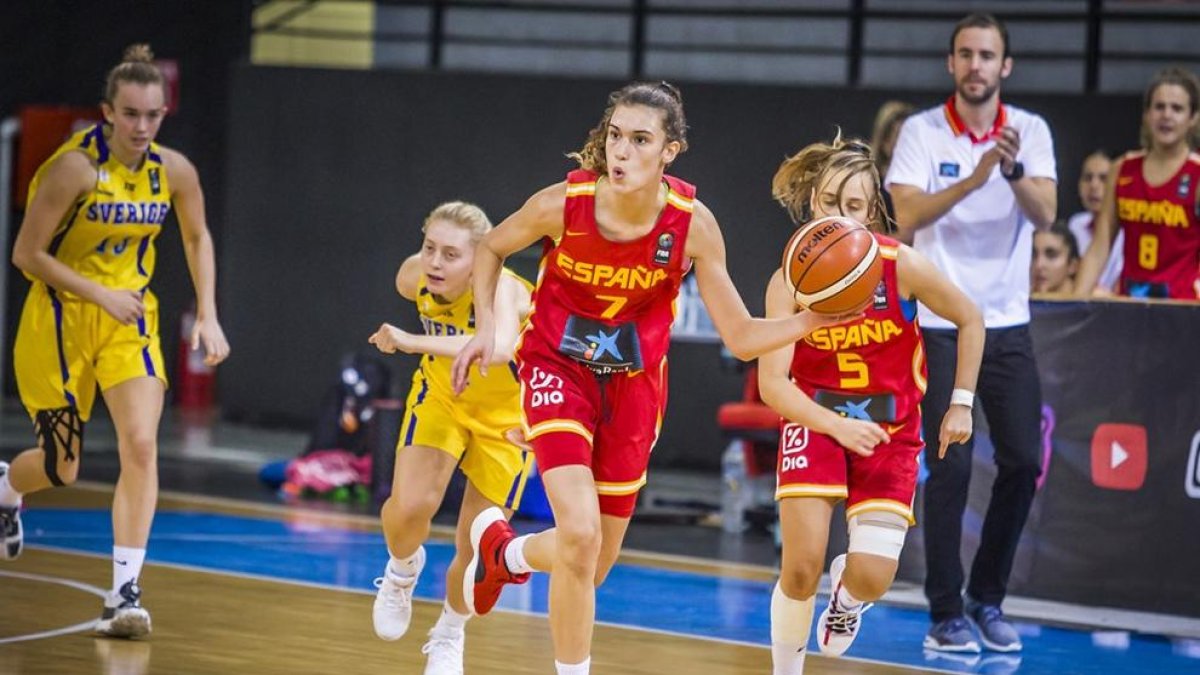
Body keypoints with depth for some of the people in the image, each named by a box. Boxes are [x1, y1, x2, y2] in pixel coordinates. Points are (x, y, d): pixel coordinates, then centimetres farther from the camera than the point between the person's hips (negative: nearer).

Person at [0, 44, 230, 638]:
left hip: (131, 318, 3)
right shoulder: (75, 166, -21)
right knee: (61, 468, 4)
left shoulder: (173, 170, -6)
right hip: (62, 318, -3)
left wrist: (207, 315, 5)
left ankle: (124, 595, -13)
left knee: (141, 445, -16)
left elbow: (197, 237, 13)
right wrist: (102, 295, -21)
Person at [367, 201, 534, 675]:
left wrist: (413, 342, -59)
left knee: (475, 552, 1)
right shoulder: (415, 276, -22)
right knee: (409, 507, -22)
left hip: (505, 417, -3)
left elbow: (498, 348, -62)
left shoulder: (501, 288, -39)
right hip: (441, 398, 3)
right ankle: (402, 570, 15)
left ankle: (449, 635, 33)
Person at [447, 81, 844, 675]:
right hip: (557, 372, -3)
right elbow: (491, 249, 1)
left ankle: (504, 550, 45)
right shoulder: (562, 204, -21)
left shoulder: (692, 224, -19)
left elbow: (741, 337, -13)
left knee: (594, 566, 11)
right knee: (580, 534, -23)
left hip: (634, 386, 3)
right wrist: (485, 327, -12)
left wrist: (814, 320, -29)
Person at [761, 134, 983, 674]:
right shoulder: (790, 281, -18)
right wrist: (837, 426, -35)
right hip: (815, 420, 0)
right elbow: (772, 383, -22)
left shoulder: (903, 267, -17)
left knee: (872, 578, -10)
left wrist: (961, 404, -1)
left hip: (890, 427, 0)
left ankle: (846, 598, 29)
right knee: (802, 569, -14)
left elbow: (970, 321, 0)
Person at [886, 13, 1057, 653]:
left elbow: (1044, 215, -13)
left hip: (1008, 324, 3)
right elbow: (907, 216, -19)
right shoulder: (921, 132, -5)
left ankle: (988, 599, 17)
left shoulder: (1030, 132, 1)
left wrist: (1013, 169, -33)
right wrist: (974, 178, -33)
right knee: (950, 467, -7)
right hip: (942, 324, -3)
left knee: (1023, 461, 0)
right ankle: (945, 612, 3)